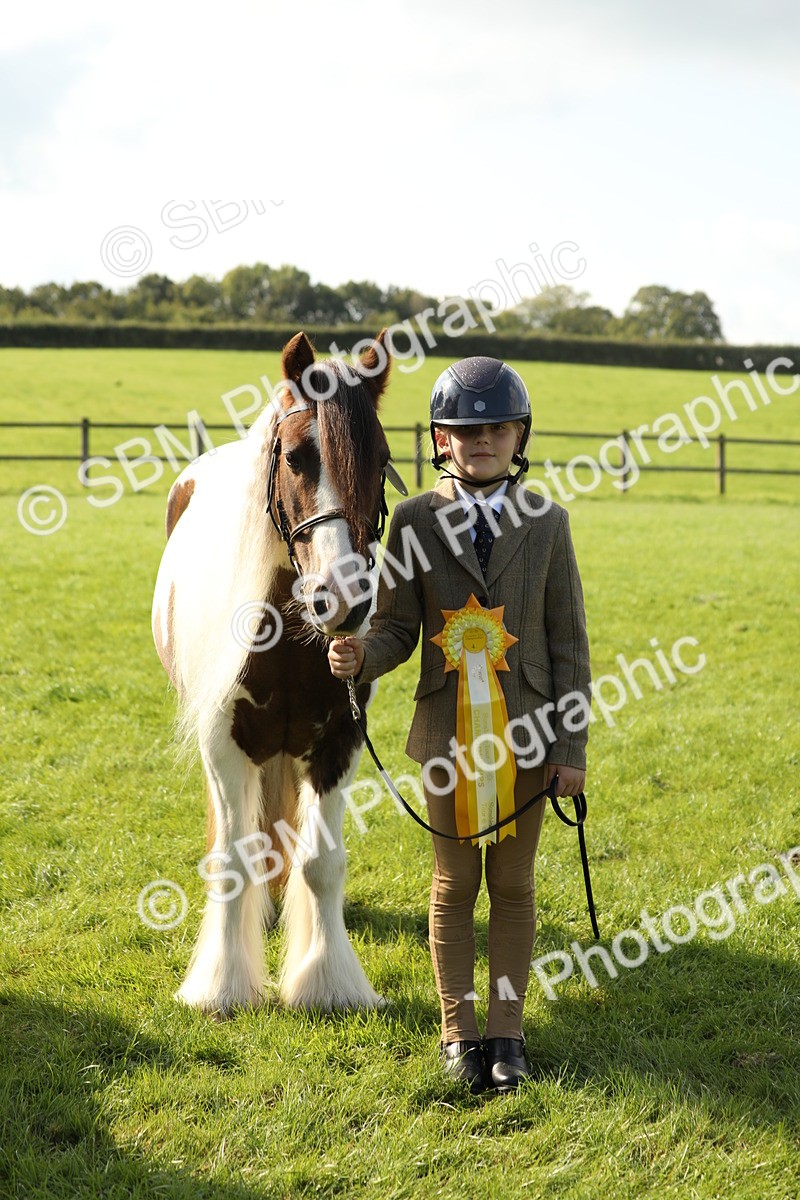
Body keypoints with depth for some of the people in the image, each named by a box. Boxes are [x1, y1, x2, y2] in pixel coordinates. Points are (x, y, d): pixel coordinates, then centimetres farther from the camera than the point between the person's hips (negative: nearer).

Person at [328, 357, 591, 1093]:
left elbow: (568, 641, 0)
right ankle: (458, 1033, 22)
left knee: (513, 885, 9)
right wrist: (360, 657, -25)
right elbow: (399, 627, -2)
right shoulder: (415, 522, -2)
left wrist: (571, 745, -3)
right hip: (450, 732, 0)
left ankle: (506, 1033, 20)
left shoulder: (546, 522, -1)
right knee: (455, 883, 10)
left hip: (526, 730, 0)